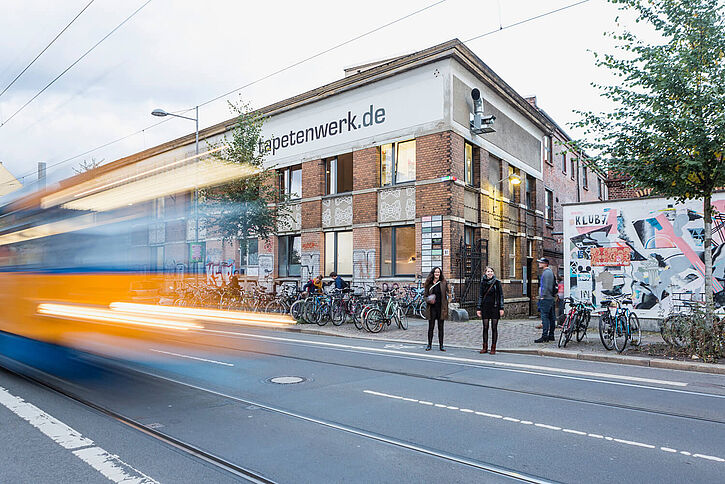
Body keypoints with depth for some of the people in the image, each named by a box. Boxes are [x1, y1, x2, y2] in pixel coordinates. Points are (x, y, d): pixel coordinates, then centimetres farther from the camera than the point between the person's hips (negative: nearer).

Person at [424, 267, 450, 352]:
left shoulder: (443, 283, 3)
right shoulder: (429, 283, 4)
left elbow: (448, 293, 2)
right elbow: (425, 295, 8)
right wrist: (429, 300, -9)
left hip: (441, 307, 0)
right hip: (432, 307, 0)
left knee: (441, 327, 5)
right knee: (431, 326, 4)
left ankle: (441, 345, 13)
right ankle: (429, 344, 15)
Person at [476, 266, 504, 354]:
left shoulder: (497, 282, 0)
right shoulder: (483, 283, 7)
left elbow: (501, 296, 0)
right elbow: (480, 296, 9)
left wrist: (501, 308, -6)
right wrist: (479, 308, 4)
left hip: (495, 307, -2)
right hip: (485, 307, 2)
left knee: (494, 328, 1)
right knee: (485, 328, 3)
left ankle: (493, 348, 8)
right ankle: (485, 347, 11)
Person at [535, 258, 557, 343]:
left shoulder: (546, 272, -13)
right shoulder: (550, 272, 20)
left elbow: (546, 286, -20)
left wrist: (542, 296, -17)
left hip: (545, 298, -11)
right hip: (551, 298, 11)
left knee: (545, 317, -12)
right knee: (551, 317, 11)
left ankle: (544, 336, -14)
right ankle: (551, 335, 16)